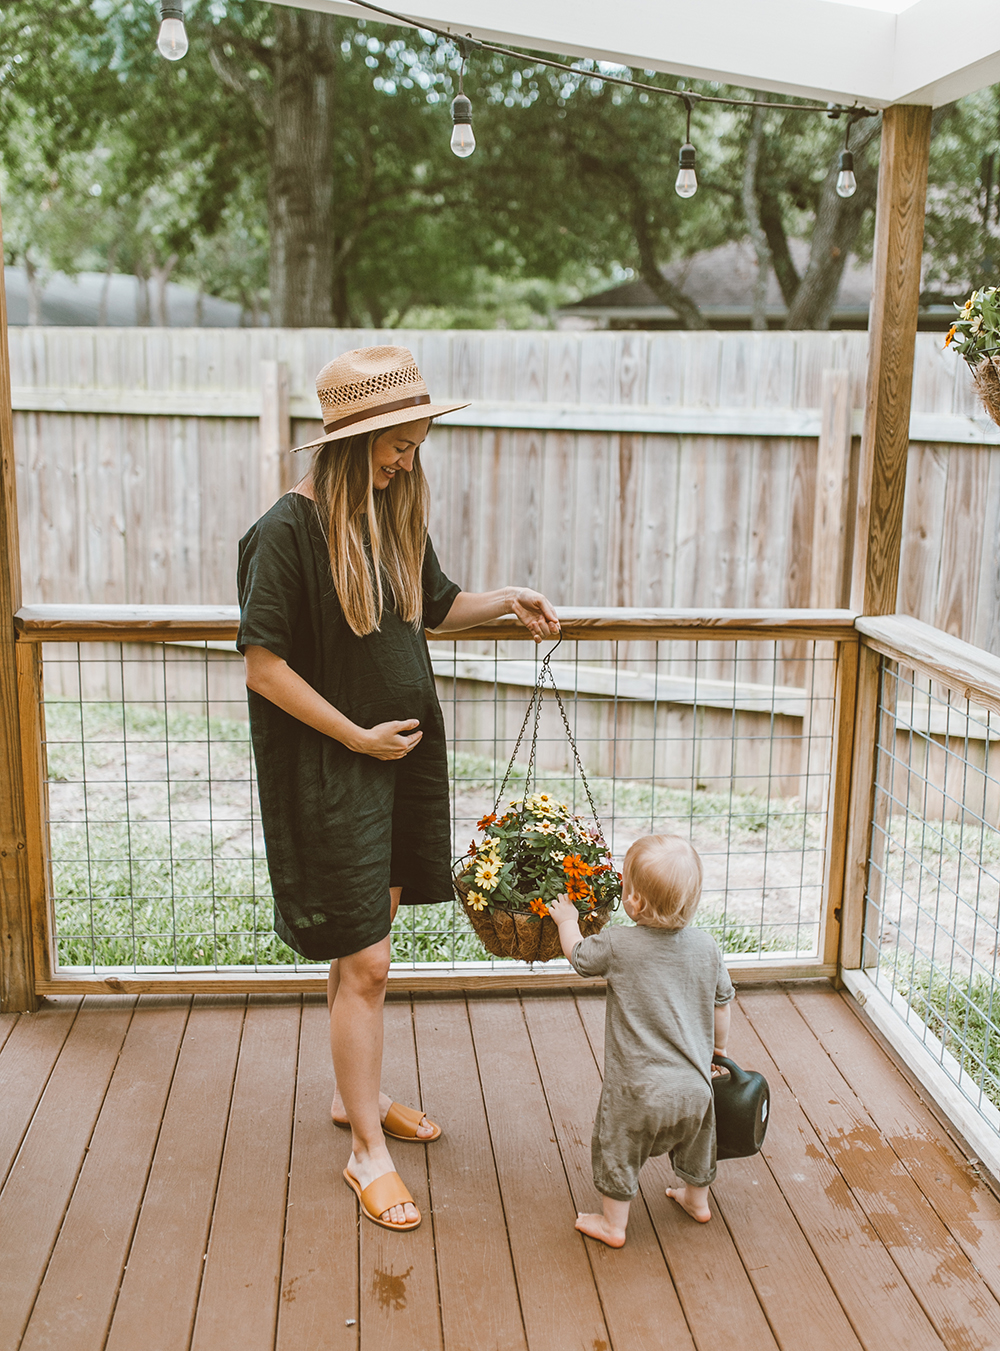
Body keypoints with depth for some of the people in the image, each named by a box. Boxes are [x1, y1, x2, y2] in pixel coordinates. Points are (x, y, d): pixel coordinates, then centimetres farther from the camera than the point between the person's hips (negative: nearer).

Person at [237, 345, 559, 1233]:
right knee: (364, 962, -1)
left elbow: (435, 608, 21)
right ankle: (368, 1153, 14)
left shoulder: (394, 517, 5)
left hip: (402, 759, 7)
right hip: (329, 773, -7)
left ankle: (357, 1094, 38)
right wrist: (357, 735, -15)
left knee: (362, 945, 19)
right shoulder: (287, 531, -17)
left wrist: (508, 602, 5)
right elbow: (266, 665, -18)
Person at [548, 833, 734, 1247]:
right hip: (694, 1085, 5)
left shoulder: (617, 944, -18)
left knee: (617, 1151, 17)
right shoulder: (706, 946, -7)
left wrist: (567, 920, 22)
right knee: (695, 1142, 29)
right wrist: (719, 1048, 24)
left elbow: (577, 953, 2)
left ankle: (613, 1224, 31)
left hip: (638, 1090, -4)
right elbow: (721, 1003, 6)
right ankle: (697, 1199, 51)